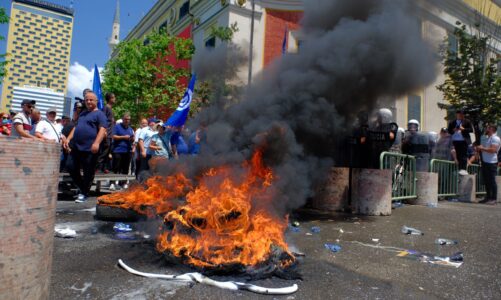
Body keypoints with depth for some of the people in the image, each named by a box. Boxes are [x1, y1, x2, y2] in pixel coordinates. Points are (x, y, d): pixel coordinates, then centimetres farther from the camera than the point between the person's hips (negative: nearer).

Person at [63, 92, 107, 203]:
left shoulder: (99, 114, -1)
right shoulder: (82, 113, 23)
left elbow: (102, 129, -14)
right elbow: (76, 127, 27)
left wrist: (96, 143, -27)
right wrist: (68, 139, 13)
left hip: (90, 149, -8)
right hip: (76, 147, 8)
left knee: (88, 173, 0)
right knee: (73, 170, 9)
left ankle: (84, 194, 13)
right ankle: (83, 188, 26)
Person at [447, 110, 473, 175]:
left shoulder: (467, 122, 5)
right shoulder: (452, 122, 11)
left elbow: (471, 130, 1)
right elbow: (449, 130, 11)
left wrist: (463, 129, -13)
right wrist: (453, 130, -9)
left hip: (464, 140, -3)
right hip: (455, 141, 3)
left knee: (464, 155, -9)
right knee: (458, 155, 4)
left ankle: (463, 169, -14)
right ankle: (460, 169, 9)